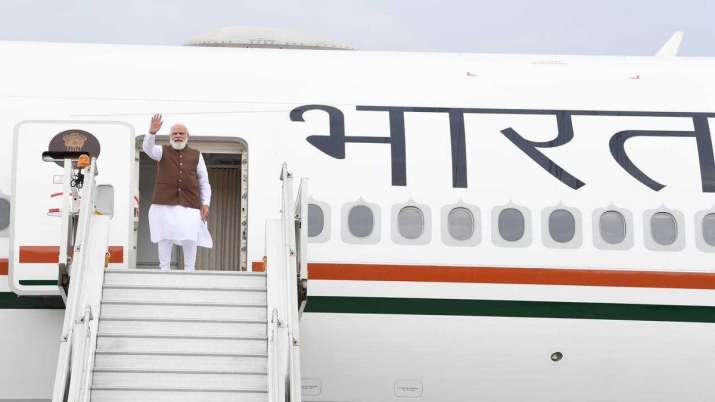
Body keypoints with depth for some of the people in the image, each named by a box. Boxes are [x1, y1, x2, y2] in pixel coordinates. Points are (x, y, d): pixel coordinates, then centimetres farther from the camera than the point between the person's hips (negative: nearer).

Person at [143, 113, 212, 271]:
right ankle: (164, 269, 6)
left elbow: (204, 182, 13)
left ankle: (190, 270, 7)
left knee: (190, 238, -3)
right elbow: (148, 148, -14)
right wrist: (152, 132, -33)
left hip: (190, 204, 1)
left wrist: (205, 203, 2)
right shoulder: (163, 152, 8)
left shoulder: (196, 155, 12)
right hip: (165, 202, -1)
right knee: (165, 237, 0)